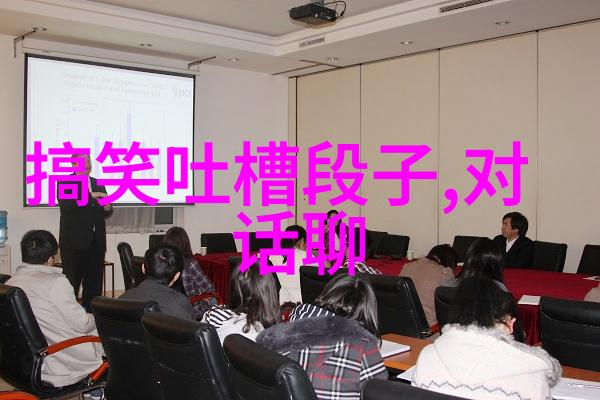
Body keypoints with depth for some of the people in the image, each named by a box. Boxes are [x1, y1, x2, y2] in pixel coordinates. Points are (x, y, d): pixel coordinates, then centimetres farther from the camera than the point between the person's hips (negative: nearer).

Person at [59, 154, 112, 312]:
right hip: (74, 242, -5)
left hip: (96, 243, 5)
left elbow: (106, 213, 19)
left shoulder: (98, 184, 16)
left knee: (94, 284, 7)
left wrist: (107, 208, -4)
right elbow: (66, 206, -16)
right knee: (72, 282, -3)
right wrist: (90, 196, -20)